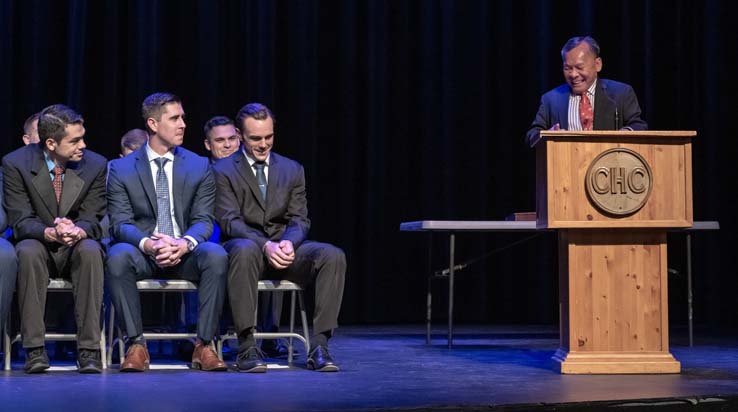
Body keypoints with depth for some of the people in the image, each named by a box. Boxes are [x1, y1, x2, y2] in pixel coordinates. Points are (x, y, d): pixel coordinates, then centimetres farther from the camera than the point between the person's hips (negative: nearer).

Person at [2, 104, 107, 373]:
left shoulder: (95, 165, -5)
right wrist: (50, 232, -35)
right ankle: (34, 349, -32)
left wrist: (78, 231, -33)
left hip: (77, 249, 1)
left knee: (90, 249, -34)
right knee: (27, 251, -35)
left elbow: (92, 220, -6)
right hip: (39, 247, -1)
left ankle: (89, 349, -34)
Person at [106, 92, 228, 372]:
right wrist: (147, 243, -26)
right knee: (117, 255, -34)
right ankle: (136, 344, -24)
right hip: (142, 253, -1)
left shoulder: (199, 166, 9)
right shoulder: (121, 169, 5)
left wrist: (185, 243, -23)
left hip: (185, 254, 1)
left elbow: (203, 220, 1)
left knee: (216, 255, -32)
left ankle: (204, 345, -23)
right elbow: (121, 223, -4)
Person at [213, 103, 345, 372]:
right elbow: (229, 221, -8)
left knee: (333, 256, -25)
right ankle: (247, 347, -36)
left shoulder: (292, 170, 15)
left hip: (284, 248, 4)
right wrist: (265, 245, -25)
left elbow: (299, 219, 7)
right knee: (245, 250, -41)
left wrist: (289, 242, -18)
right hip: (246, 246, -3)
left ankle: (319, 346, -26)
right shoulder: (223, 171, 3)